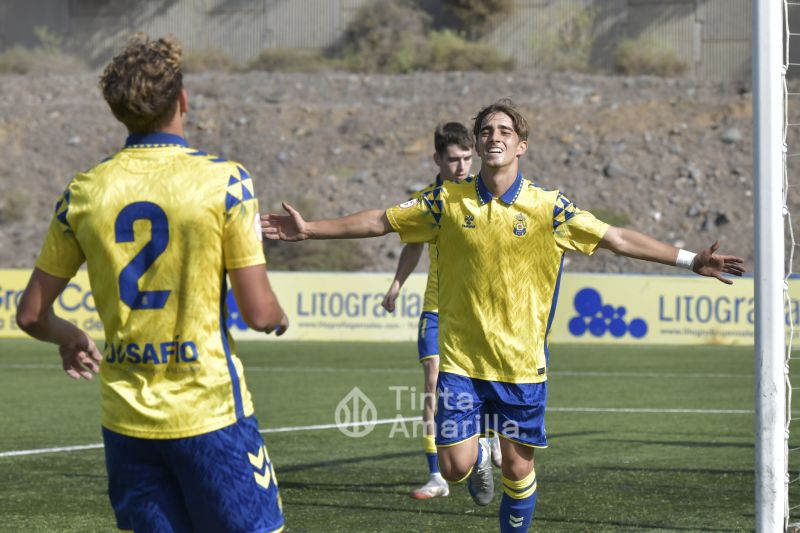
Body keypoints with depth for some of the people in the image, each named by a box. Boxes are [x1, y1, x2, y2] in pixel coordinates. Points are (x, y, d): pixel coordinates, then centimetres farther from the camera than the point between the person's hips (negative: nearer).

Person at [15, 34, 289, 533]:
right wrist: (280, 317, 14)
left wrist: (72, 340, 30)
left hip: (126, 418, 4)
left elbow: (32, 314, 9)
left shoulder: (83, 192, 3)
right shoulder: (224, 180, -8)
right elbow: (258, 313, -9)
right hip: (210, 412, -4)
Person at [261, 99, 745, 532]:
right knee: (455, 466, -4)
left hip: (522, 363, 0)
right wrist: (309, 229, 5)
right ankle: (478, 457, 33)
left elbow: (617, 239, -3)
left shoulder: (548, 208, -4)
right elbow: (380, 221, 7)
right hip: (461, 359, 0)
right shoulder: (448, 201, 0)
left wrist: (690, 260, -9)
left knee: (518, 468, 2)